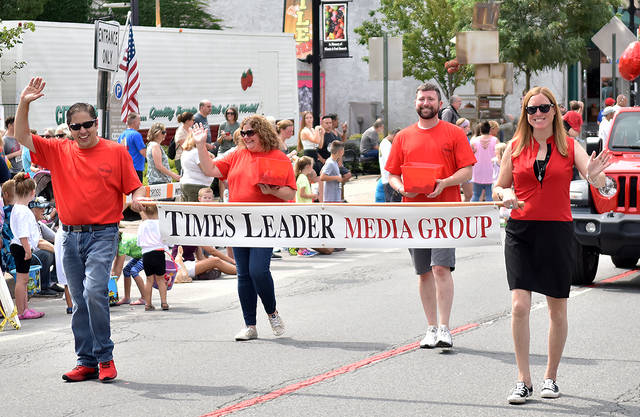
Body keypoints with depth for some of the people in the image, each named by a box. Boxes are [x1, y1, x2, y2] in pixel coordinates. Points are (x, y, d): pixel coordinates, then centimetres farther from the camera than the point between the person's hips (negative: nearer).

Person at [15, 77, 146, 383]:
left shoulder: (116, 152, 1)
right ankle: (87, 362, 15)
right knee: (79, 301, 8)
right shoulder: (59, 151, 8)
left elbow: (135, 187, 4)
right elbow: (22, 137, 4)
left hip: (102, 234, -4)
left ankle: (104, 357, -6)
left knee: (94, 291, -20)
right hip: (70, 235, 4)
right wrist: (24, 104, -7)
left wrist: (138, 199, -19)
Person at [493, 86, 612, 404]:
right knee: (519, 306, -11)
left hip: (557, 232, 0)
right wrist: (506, 195, -10)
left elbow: (600, 185, -7)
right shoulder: (515, 147, 5)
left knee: (557, 309, 7)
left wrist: (594, 175, -30)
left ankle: (551, 377, 22)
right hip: (521, 233, 0)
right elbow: (498, 188, 13)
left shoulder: (569, 146, 2)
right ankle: (523, 381, -3)